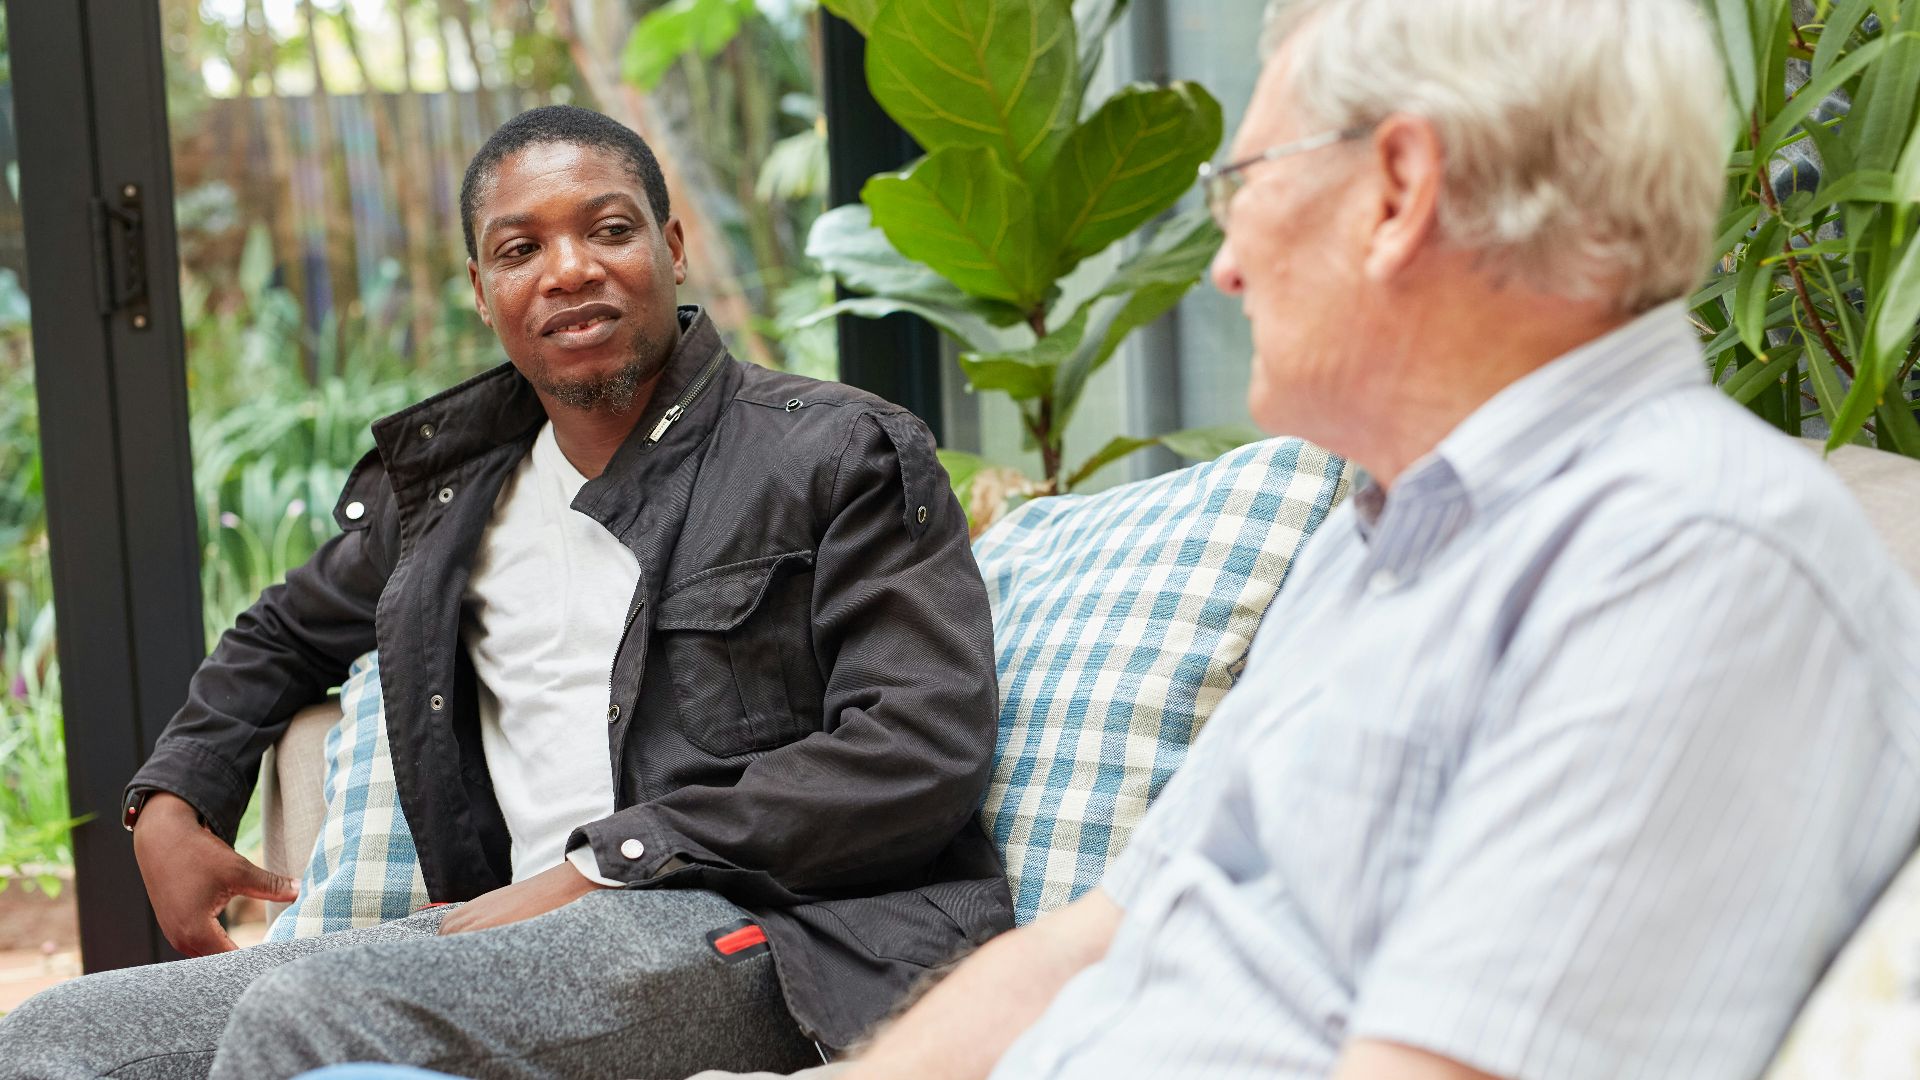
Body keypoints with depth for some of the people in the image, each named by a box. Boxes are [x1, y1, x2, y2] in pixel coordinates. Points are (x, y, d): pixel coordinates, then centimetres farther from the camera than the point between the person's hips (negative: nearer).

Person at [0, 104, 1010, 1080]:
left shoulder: (843, 453, 2)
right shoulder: (441, 486, 21)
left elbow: (926, 746, -10)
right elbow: (284, 635, 41)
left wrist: (603, 869, -13)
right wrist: (170, 802, 20)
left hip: (760, 943, -6)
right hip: (517, 933, 6)